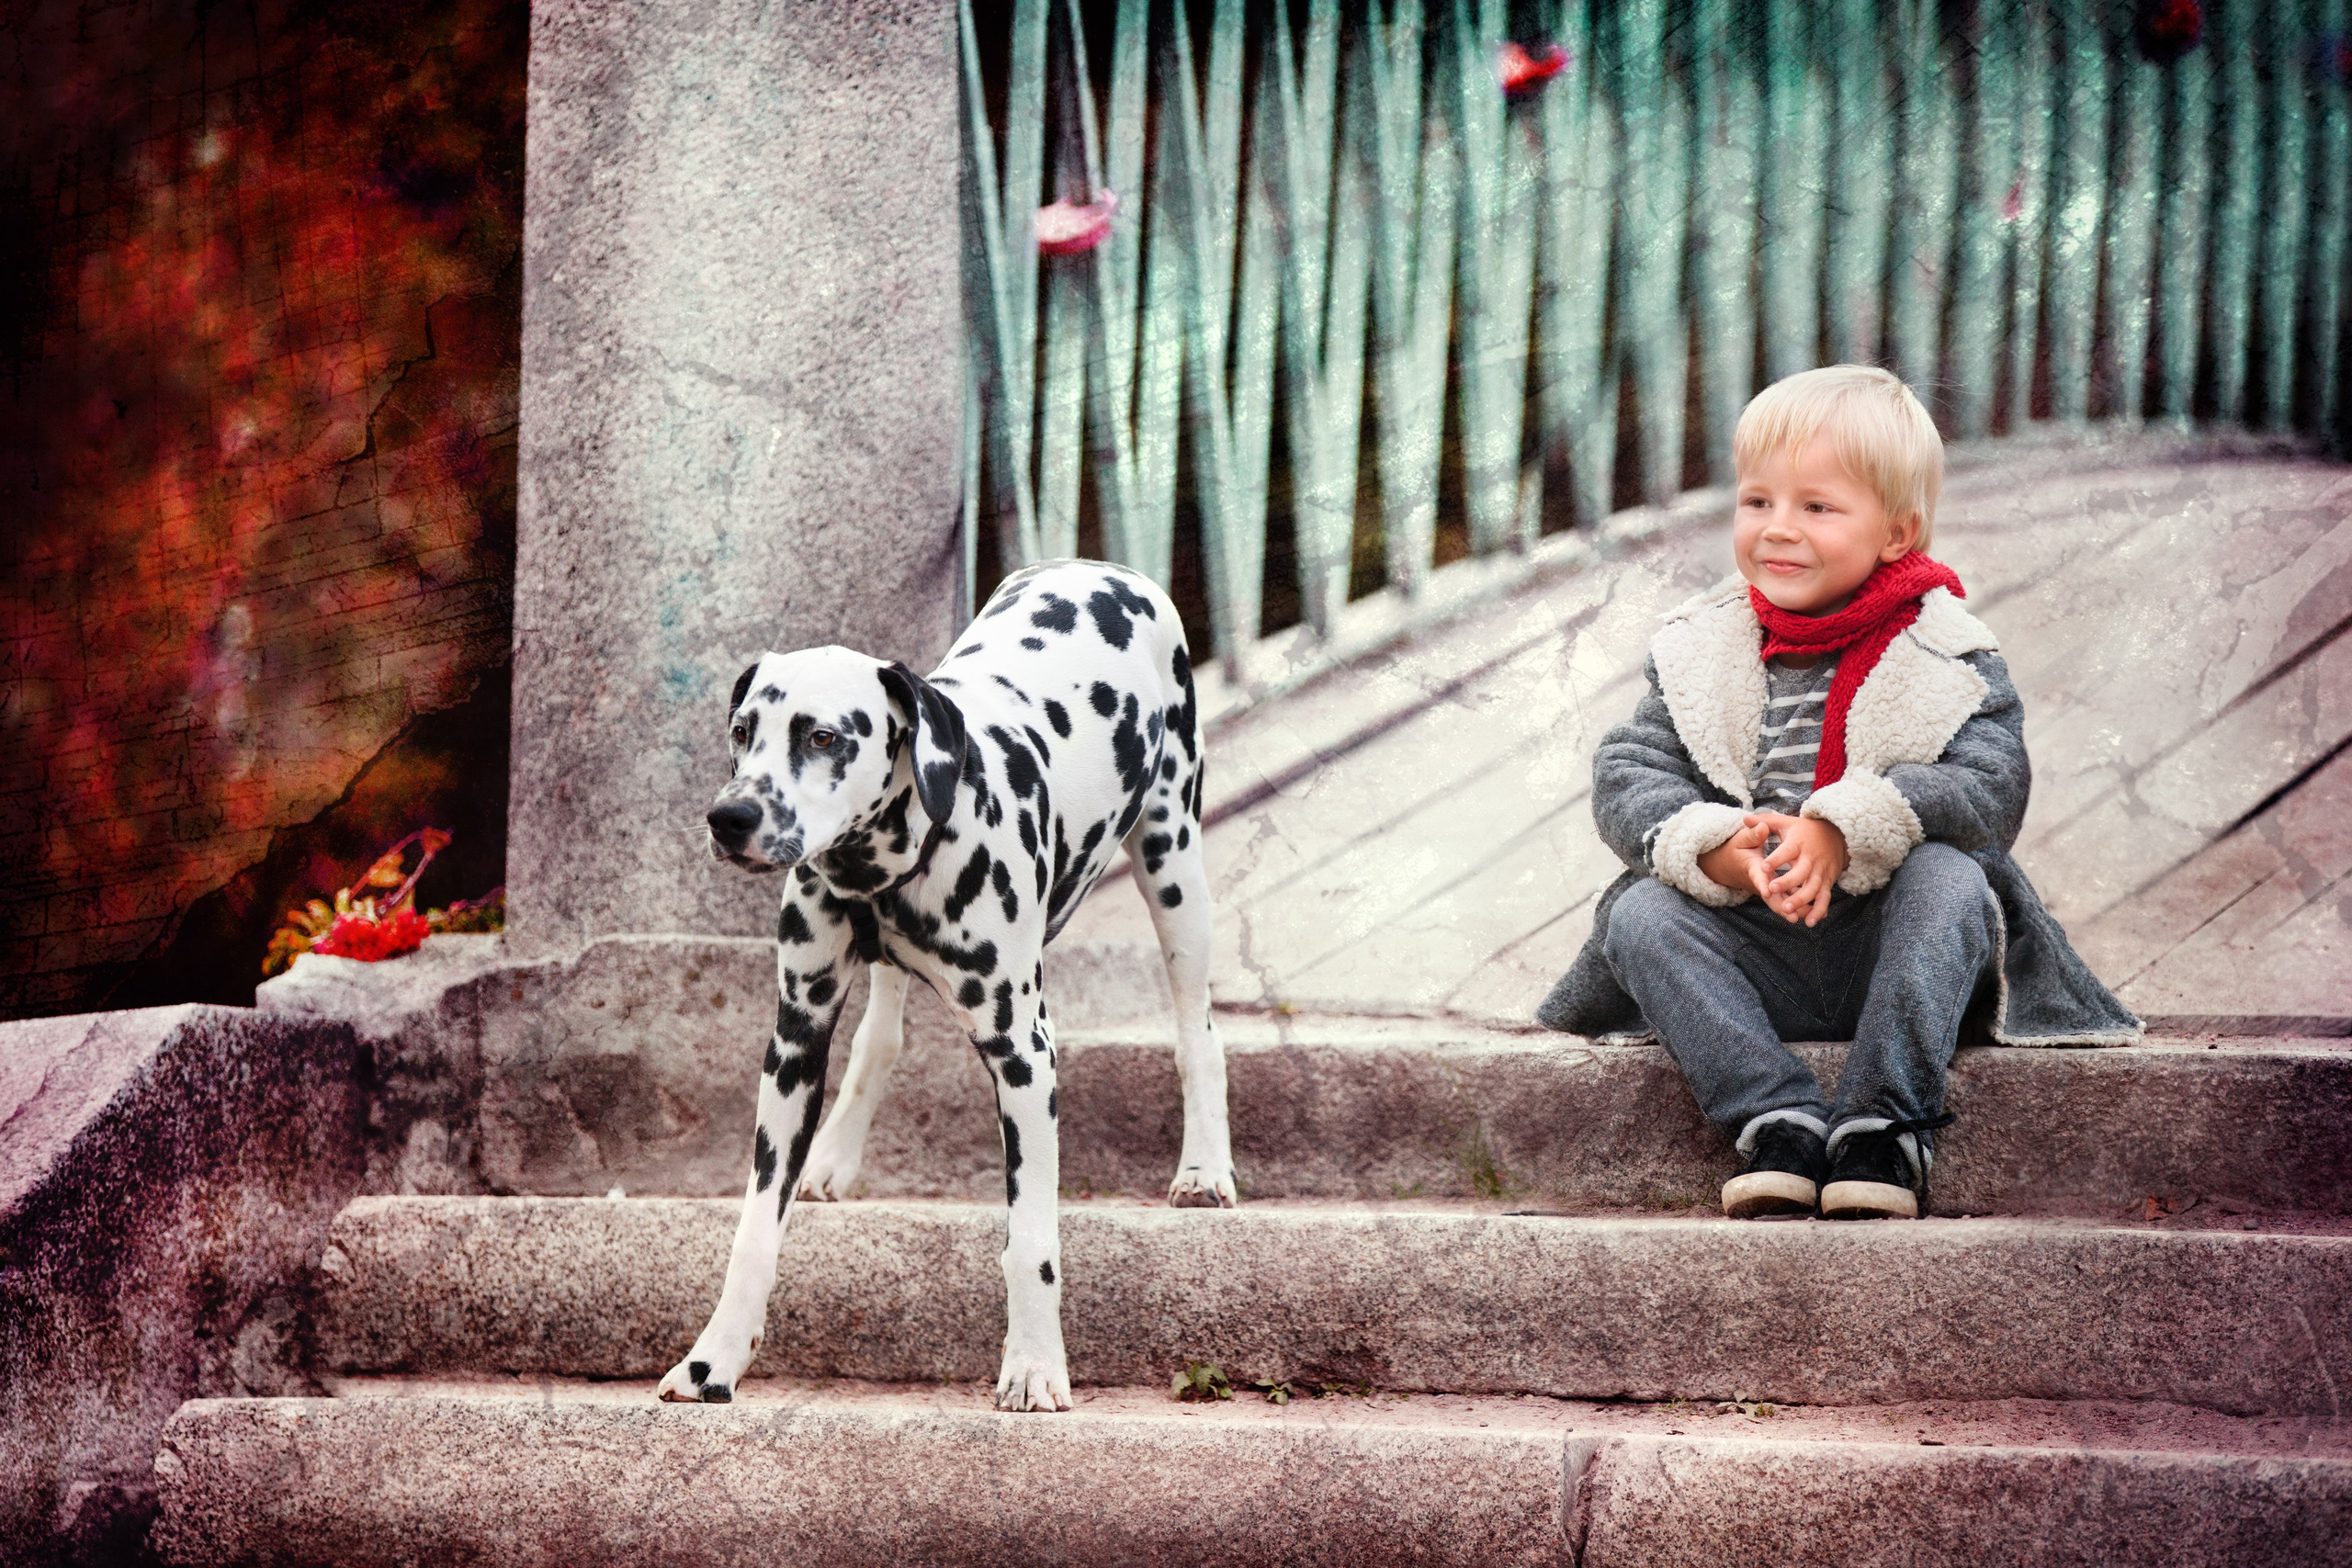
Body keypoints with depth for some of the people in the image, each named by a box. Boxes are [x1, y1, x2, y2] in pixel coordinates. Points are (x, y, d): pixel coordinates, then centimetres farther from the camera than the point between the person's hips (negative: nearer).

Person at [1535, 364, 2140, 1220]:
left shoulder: (1946, 658, -5)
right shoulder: (1697, 650, 4)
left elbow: (1988, 789, -18)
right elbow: (1628, 776, -3)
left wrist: (1847, 831, -33)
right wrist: (1711, 847, -25)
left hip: (1888, 948, -3)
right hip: (1754, 961, 3)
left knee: (1947, 879, -31)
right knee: (1638, 913, -22)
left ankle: (1883, 1124, -31)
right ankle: (1780, 1119, -32)